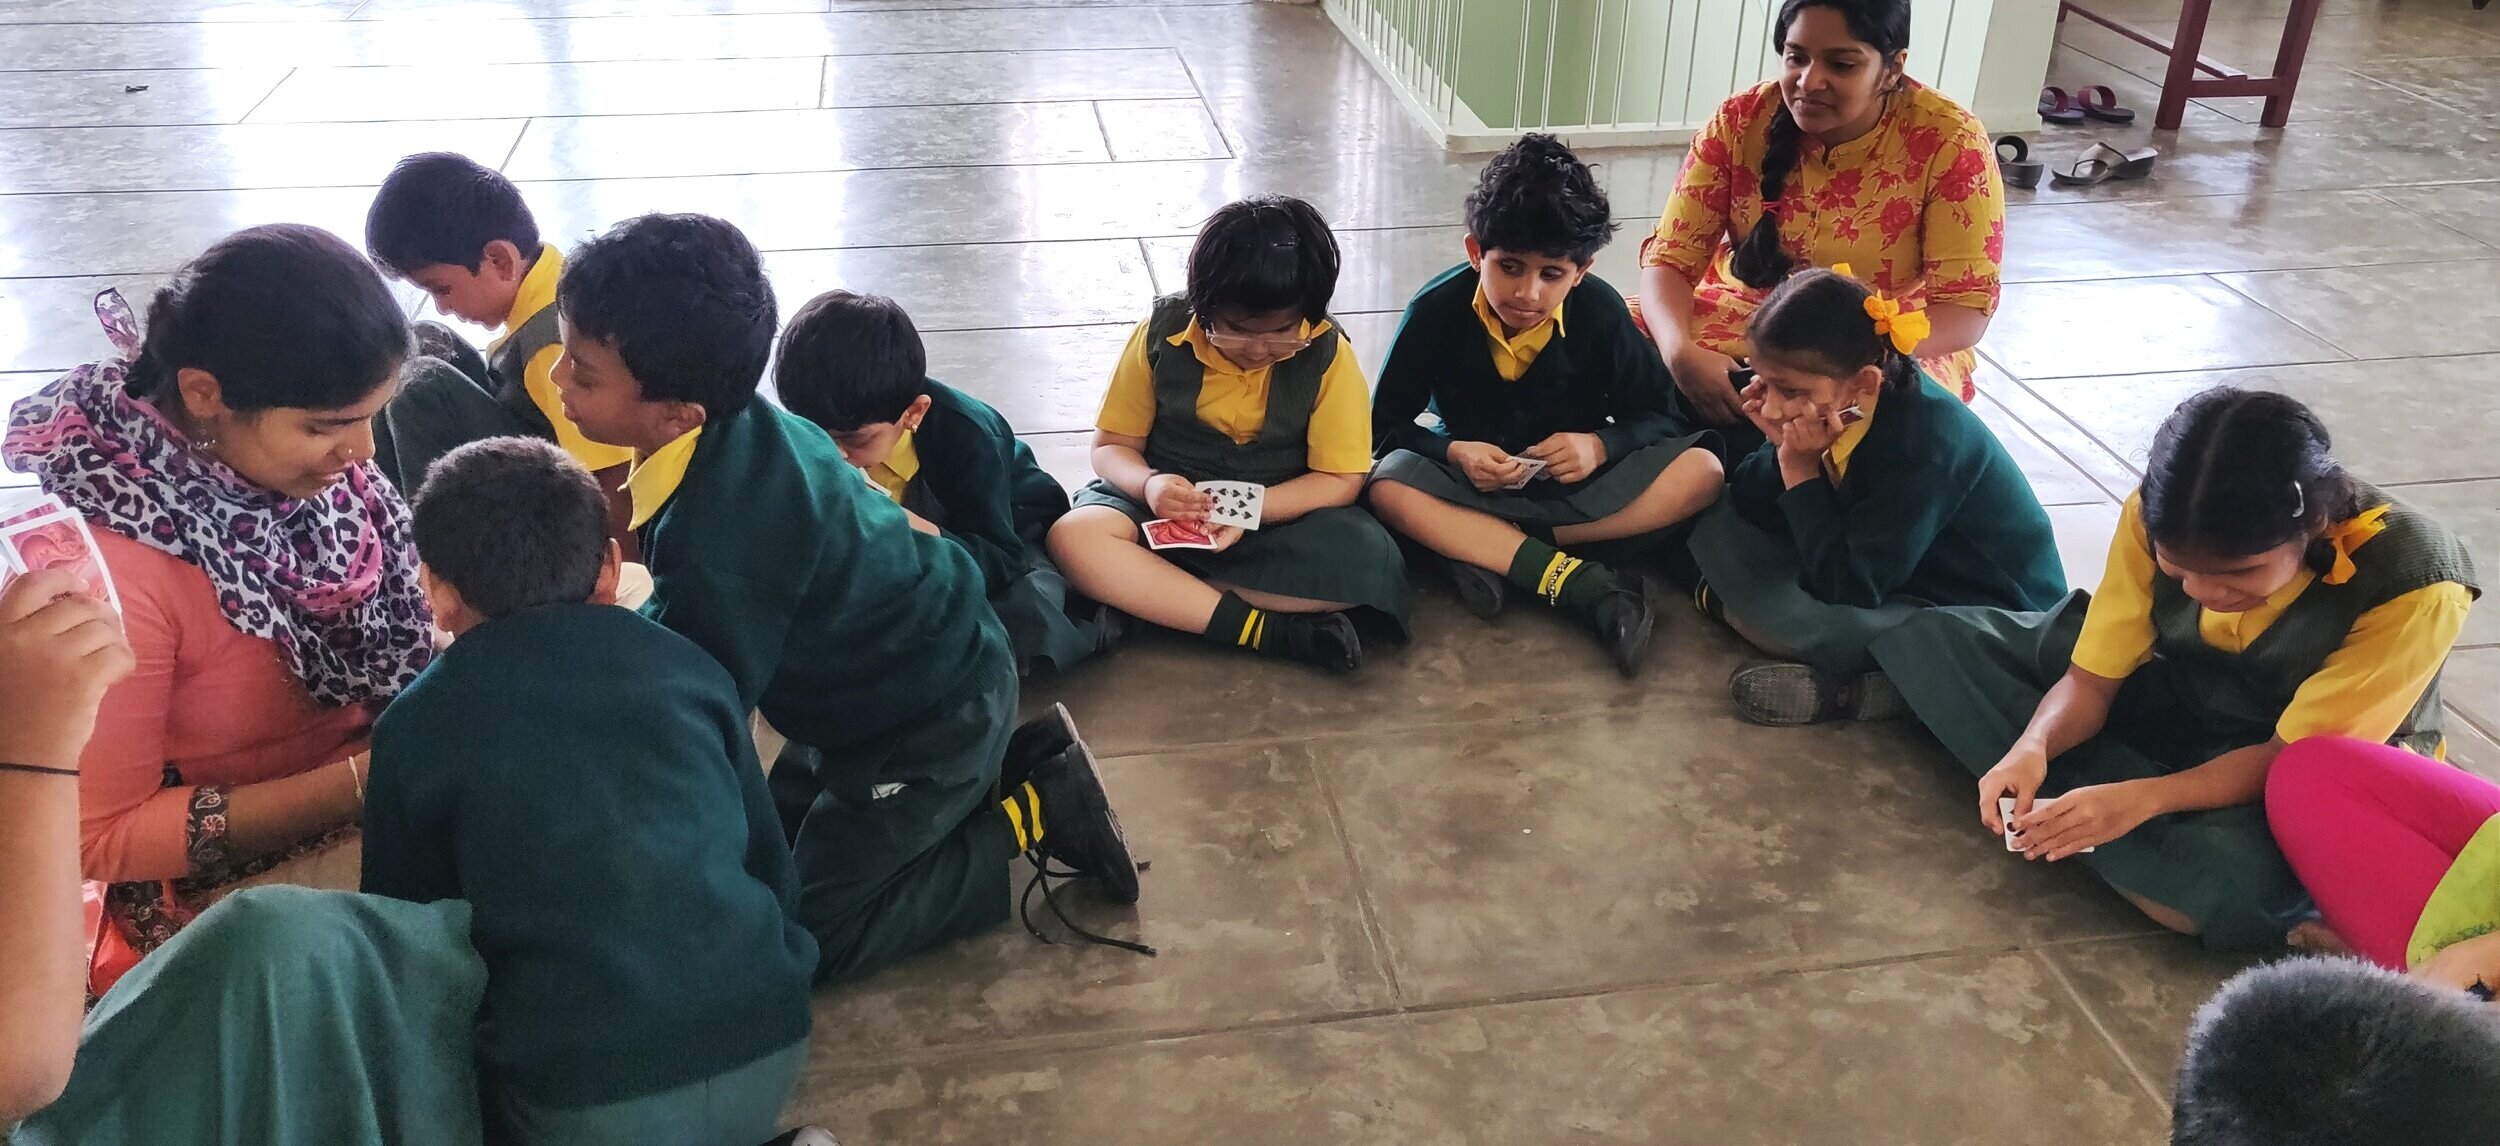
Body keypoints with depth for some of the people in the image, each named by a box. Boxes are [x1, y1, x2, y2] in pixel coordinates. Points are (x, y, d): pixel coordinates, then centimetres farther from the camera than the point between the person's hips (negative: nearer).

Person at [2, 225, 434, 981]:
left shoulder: (288, 450, -10)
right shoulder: (108, 565, -28)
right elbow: (102, 837, -20)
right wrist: (364, 780, -27)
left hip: (374, 774, 6)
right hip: (223, 877, -6)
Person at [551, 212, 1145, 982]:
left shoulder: (719, 538, -35)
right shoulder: (735, 421, -8)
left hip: (933, 720, -9)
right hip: (938, 662, 9)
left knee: (802, 940, -1)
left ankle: (1032, 816, 2)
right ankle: (1008, 766, 18)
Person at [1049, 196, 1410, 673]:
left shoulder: (1328, 354, -12)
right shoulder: (1161, 334, -10)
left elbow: (1341, 480, -10)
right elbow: (1113, 445, -2)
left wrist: (1250, 510, -27)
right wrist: (1148, 484, -26)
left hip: (1279, 519, 0)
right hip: (1169, 510, 1)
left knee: (1368, 557, -32)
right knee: (1074, 537, -31)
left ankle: (1143, 597, -25)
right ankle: (1265, 631, -32)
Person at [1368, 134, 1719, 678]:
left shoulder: (1600, 312, -14)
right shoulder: (1436, 311, -17)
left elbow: (1662, 416, -6)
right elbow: (1385, 427, -10)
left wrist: (1601, 445, -26)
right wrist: (1454, 451, -29)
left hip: (1576, 482, 1)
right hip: (1473, 480, -1)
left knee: (1701, 471, -24)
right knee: (1388, 489, -34)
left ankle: (1491, 552, -26)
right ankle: (1588, 586, -36)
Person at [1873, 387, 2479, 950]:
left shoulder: (2417, 583, -29)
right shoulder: (2157, 518, -20)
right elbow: (2091, 681, -13)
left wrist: (2144, 797, -42)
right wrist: (2032, 748, -34)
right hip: (2172, 699, 4)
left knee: (2241, 878, -41)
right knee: (1929, 636, -11)